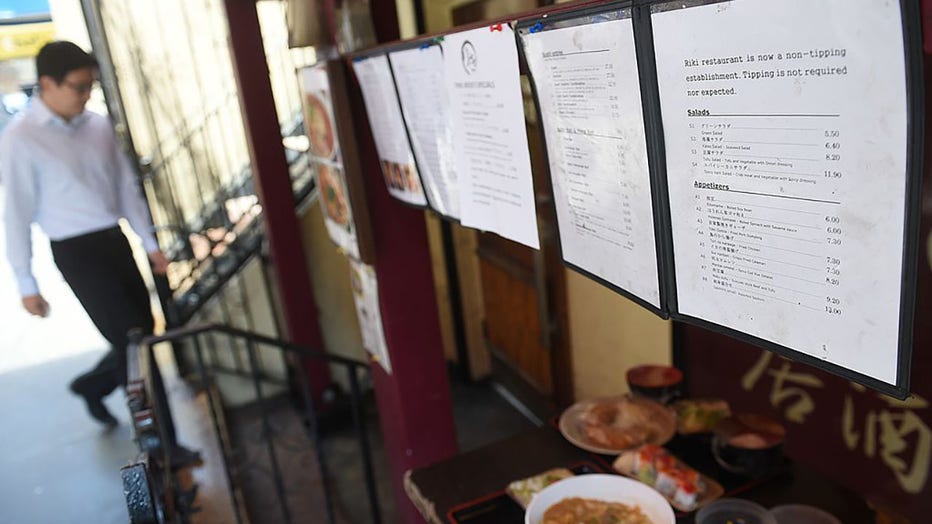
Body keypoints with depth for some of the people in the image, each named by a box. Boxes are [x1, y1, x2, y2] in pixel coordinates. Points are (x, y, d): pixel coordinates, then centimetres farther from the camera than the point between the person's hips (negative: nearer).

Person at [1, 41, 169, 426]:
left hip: (116, 241, 6)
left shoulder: (98, 126, 5)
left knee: (142, 334, 13)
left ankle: (90, 387, 42)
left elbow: (127, 185, 11)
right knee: (133, 342, -6)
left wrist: (150, 243, 11)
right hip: (77, 252, -6)